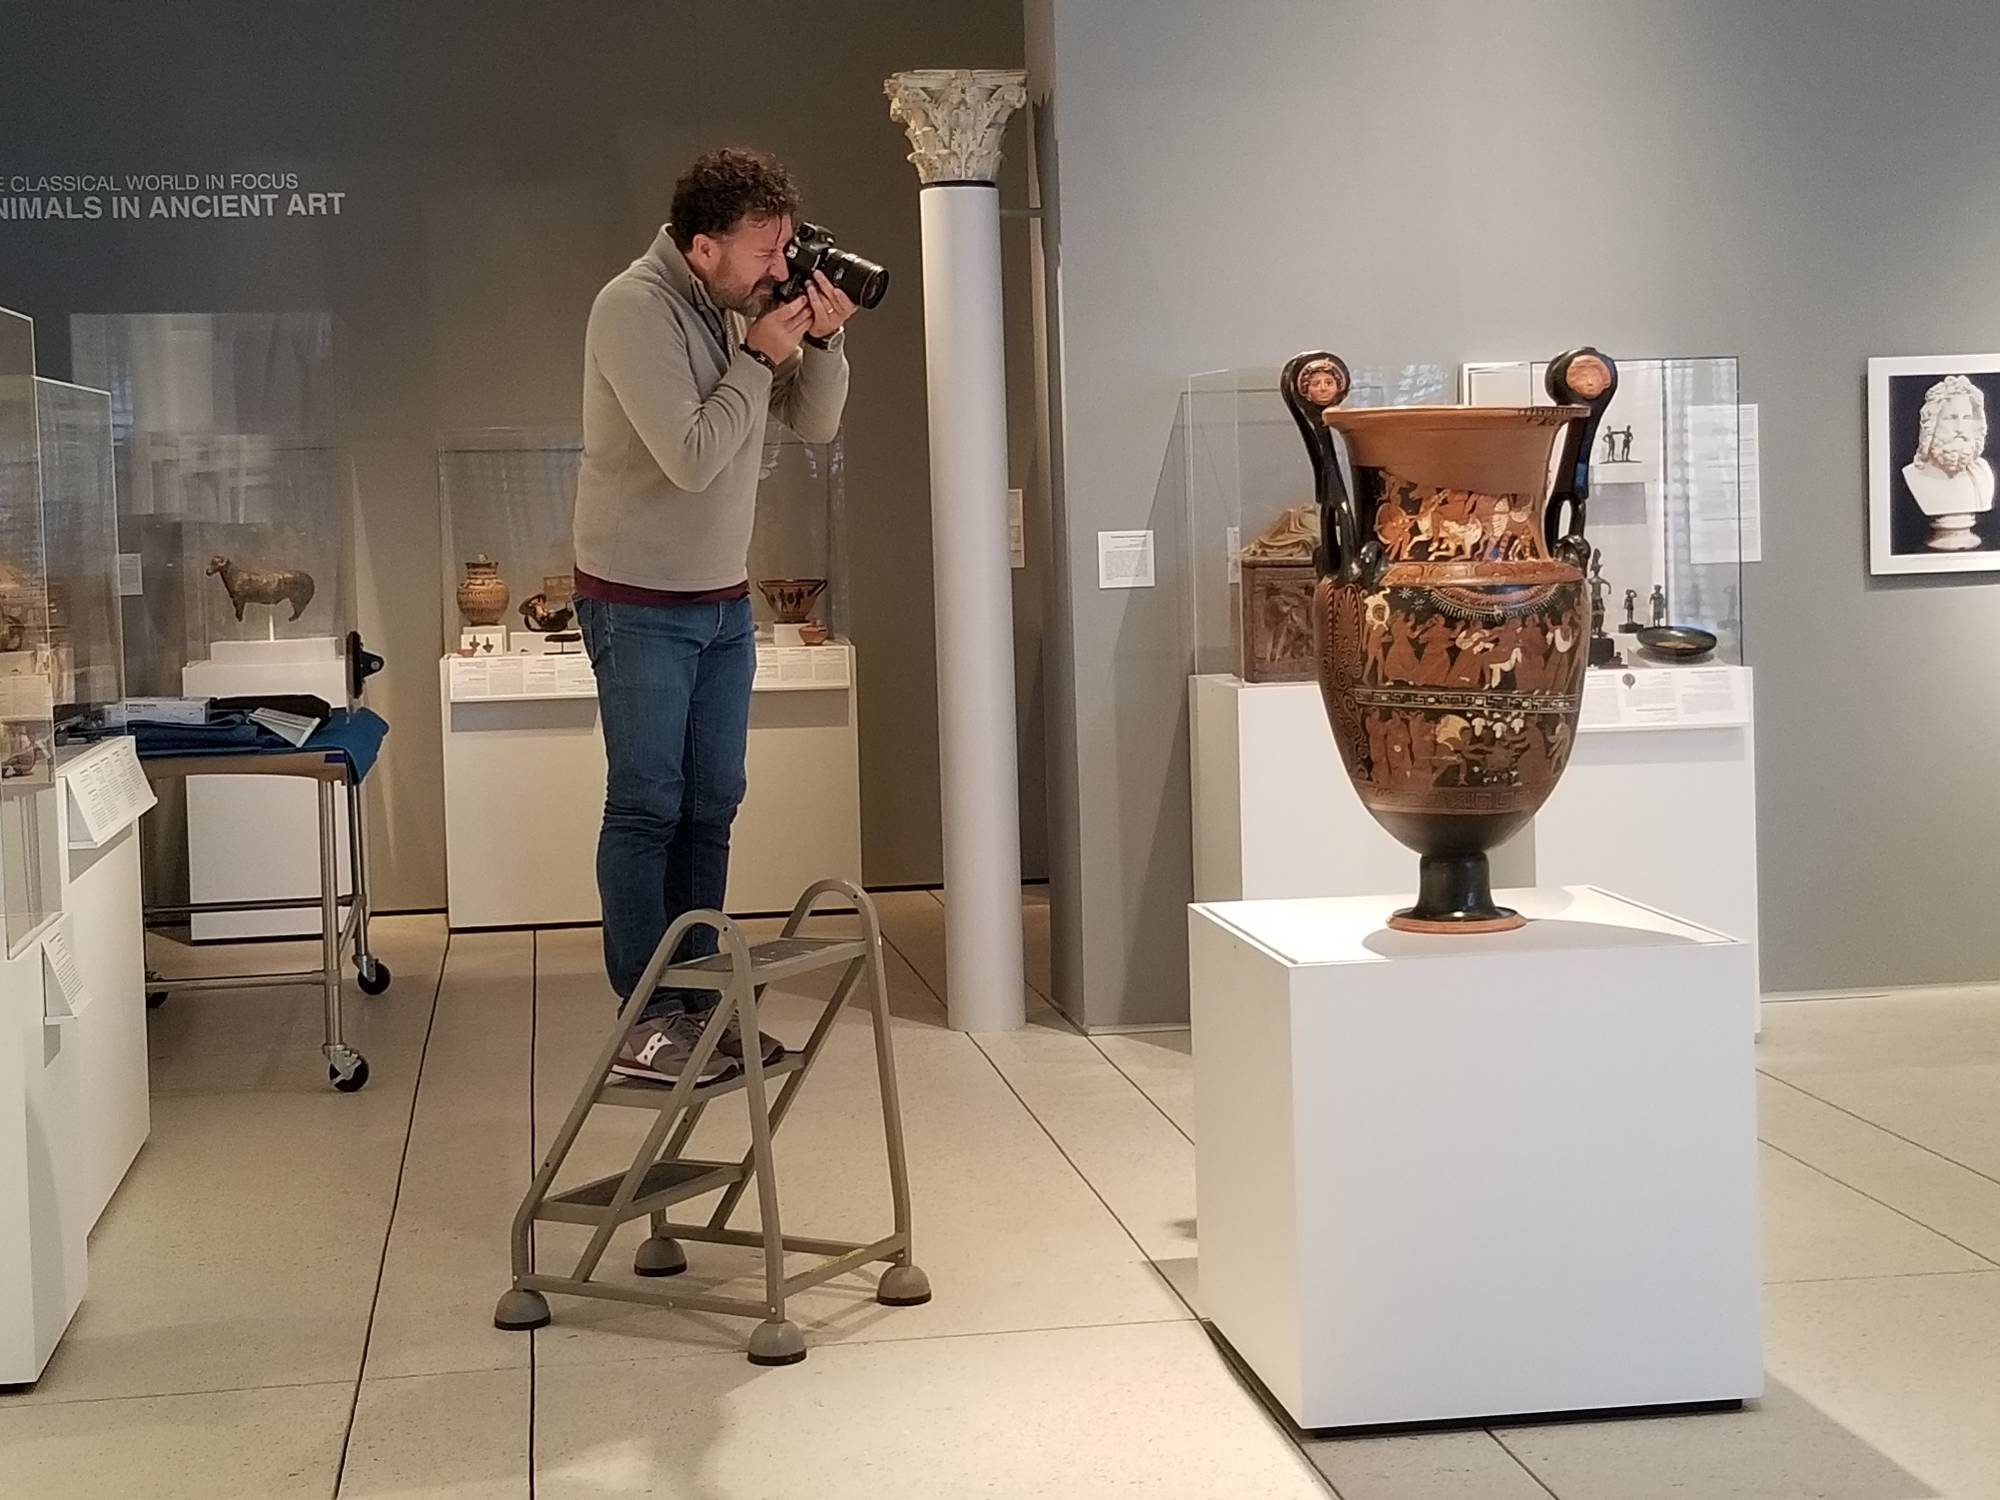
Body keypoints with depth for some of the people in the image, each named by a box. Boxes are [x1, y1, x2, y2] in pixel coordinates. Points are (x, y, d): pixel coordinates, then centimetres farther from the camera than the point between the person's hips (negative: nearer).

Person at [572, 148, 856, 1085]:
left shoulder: (748, 306, 2)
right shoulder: (635, 309, -19)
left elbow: (816, 425, 6)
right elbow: (692, 457, -26)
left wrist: (822, 343, -10)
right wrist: (758, 357, -21)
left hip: (724, 599, 7)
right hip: (639, 603, -7)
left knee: (711, 805, 9)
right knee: (646, 808, -3)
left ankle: (698, 1000, 18)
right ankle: (643, 1021, 4)